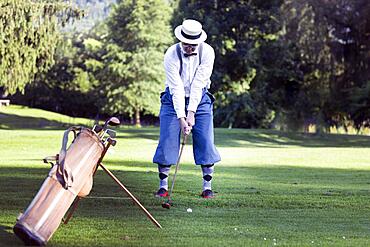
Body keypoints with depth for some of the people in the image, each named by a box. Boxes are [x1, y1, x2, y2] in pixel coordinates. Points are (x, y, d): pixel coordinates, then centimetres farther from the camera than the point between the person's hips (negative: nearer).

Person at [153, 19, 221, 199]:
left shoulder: (207, 52, -17)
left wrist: (191, 113, -26)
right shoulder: (171, 55, -20)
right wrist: (181, 118, -29)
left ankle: (207, 187, 1)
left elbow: (198, 84, -21)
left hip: (200, 99, 1)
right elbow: (177, 88, -24)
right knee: (167, 141, -8)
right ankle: (163, 186, 2)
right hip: (174, 99, -1)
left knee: (205, 142, -6)